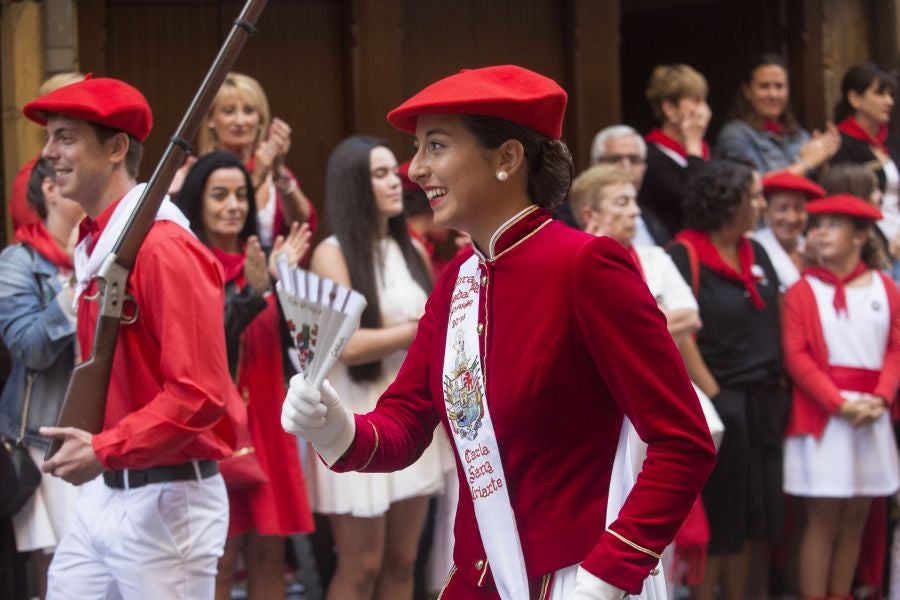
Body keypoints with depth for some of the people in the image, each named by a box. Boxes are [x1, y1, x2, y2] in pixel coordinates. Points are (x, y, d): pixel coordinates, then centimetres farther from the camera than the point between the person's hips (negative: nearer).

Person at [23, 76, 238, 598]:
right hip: (104, 493, 9)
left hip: (165, 500, -9)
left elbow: (201, 394, -22)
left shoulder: (163, 248, -17)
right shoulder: (97, 246, 11)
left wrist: (104, 451, -23)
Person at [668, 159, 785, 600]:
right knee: (716, 518, 0)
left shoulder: (756, 254, 11)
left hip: (763, 403, 7)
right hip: (719, 403, -7)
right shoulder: (687, 255, -11)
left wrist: (776, 390, 6)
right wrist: (714, 397, -15)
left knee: (753, 516, 12)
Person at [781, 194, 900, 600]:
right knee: (823, 518, -4)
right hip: (823, 415, -3)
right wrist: (839, 404, -17)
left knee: (855, 518, 8)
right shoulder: (803, 292, -2)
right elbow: (797, 357, -8)